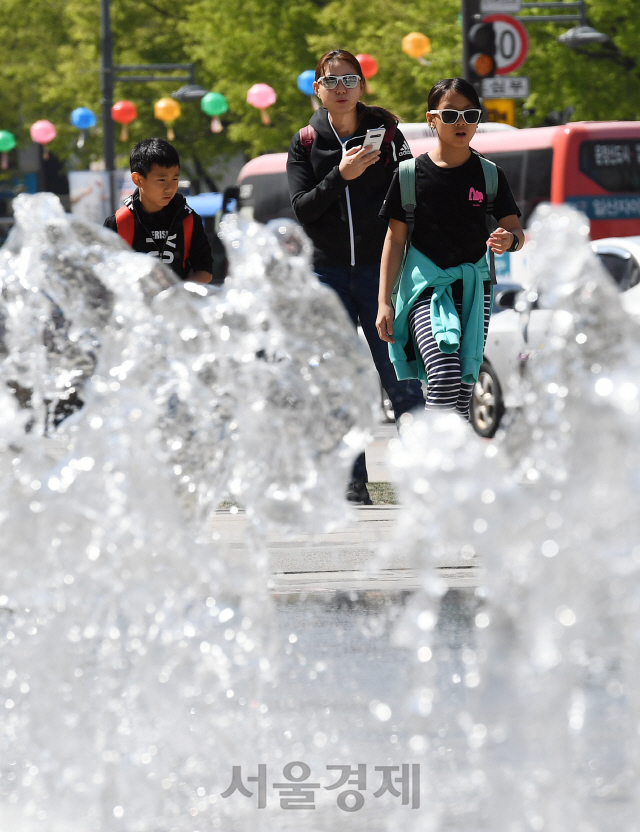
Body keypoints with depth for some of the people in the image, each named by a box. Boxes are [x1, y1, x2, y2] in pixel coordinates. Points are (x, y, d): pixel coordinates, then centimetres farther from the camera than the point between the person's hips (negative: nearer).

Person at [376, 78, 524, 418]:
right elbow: (395, 239, 3)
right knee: (444, 377, -22)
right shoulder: (413, 174, 0)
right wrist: (384, 301, -2)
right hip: (425, 287, -3)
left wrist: (509, 240, -21)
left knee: (463, 390, 1)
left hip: (473, 287, 3)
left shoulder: (489, 175, 5)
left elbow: (516, 230, 5)